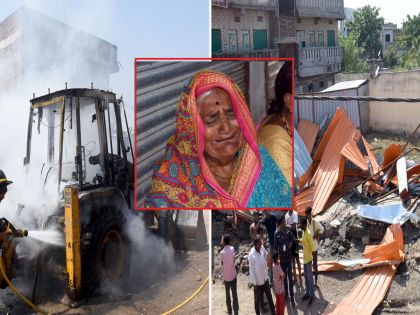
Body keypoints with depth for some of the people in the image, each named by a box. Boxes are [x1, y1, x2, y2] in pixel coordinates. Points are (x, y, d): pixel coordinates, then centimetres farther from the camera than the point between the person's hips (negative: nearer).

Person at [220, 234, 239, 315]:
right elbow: (234, 260, 0)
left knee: (227, 294, 16)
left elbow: (222, 263, 1)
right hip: (233, 275, 1)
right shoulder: (232, 249, -12)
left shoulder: (222, 252, -15)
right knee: (234, 294, 3)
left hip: (226, 276, 0)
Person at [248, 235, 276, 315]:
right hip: (258, 281, -6)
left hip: (265, 278, 6)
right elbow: (251, 271, -20)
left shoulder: (262, 248, -9)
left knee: (269, 296, 20)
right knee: (257, 300, 13)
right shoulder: (252, 255, -27)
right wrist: (254, 283, -15)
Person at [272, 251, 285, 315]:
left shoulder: (273, 265, -6)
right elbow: (283, 276, -19)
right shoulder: (278, 267, -30)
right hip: (280, 287, -7)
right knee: (281, 302, 9)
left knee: (277, 301, 21)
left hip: (276, 286, 7)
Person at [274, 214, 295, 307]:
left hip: (289, 257, 2)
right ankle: (286, 295, 31)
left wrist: (290, 244, -13)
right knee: (284, 277, 13)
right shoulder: (277, 233, -14)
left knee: (290, 278, 4)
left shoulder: (288, 229, -6)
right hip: (282, 258, -2)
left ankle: (292, 298, 10)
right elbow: (276, 247, -7)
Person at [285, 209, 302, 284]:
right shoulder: (286, 215, 5)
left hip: (294, 238, -6)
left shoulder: (295, 214, -13)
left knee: (297, 258, -2)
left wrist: (287, 226, -8)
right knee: (292, 258, 12)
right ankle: (295, 277, 20)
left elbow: (293, 227, -19)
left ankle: (300, 277, 6)